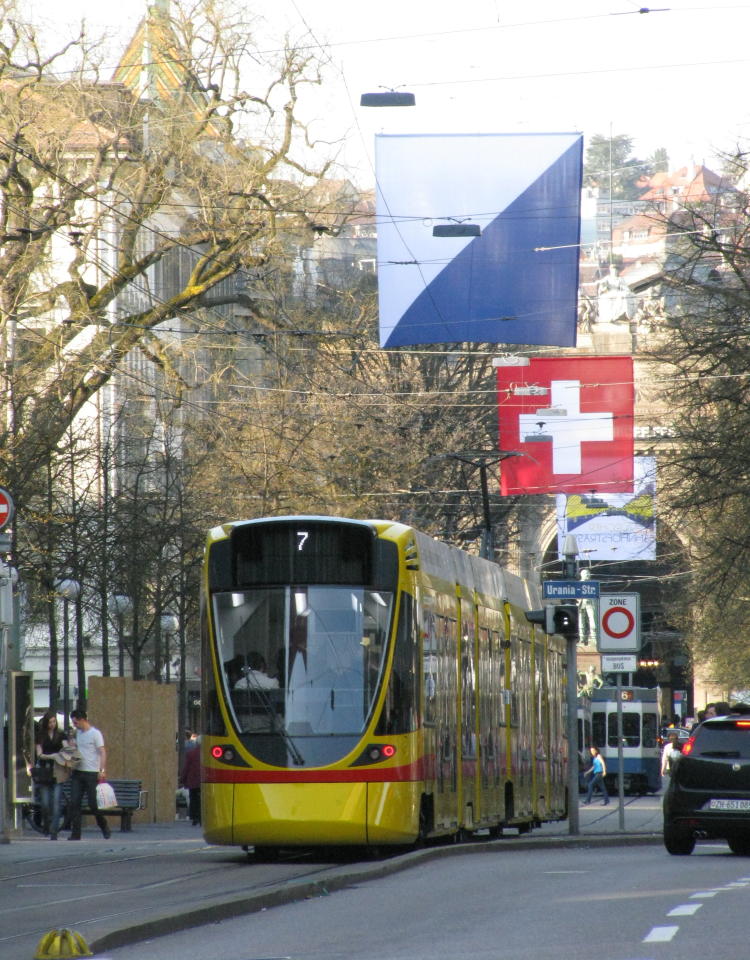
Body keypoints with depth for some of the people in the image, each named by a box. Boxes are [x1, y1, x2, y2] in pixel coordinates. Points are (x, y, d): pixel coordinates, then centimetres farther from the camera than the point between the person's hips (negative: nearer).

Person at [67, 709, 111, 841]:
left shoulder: (95, 733, -7)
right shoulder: (78, 733, 15)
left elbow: (102, 752, -12)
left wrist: (103, 770, -22)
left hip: (91, 773, -6)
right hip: (77, 773, 6)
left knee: (93, 804, -3)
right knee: (74, 803, -3)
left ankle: (103, 826, 19)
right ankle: (75, 833, -1)